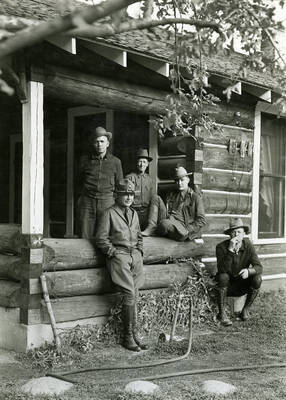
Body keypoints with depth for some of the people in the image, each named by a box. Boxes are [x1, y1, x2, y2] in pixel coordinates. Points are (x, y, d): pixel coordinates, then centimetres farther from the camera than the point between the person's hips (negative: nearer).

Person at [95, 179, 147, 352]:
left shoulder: (134, 213, 20)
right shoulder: (109, 213, 0)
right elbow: (101, 239, -3)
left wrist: (140, 251, 14)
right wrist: (114, 252, -9)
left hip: (135, 256, 6)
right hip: (119, 255, -6)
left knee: (134, 296, 0)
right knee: (130, 295, -15)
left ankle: (133, 336, 7)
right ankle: (130, 336, -6)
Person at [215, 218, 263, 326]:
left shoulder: (248, 246, -11)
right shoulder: (221, 247, -18)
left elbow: (259, 267, -15)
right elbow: (223, 270, -30)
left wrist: (248, 271, -37)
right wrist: (230, 250, -39)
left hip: (242, 285, 2)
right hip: (227, 285, -2)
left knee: (257, 279, -24)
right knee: (223, 276, -33)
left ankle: (246, 310, -4)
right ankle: (221, 313, -19)